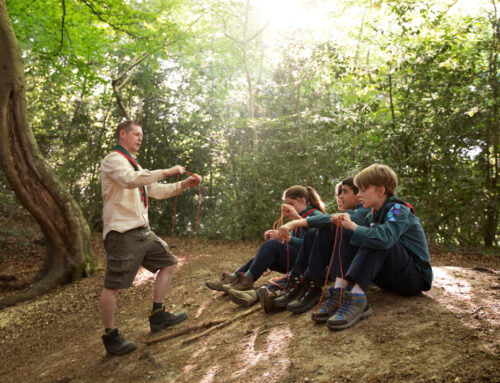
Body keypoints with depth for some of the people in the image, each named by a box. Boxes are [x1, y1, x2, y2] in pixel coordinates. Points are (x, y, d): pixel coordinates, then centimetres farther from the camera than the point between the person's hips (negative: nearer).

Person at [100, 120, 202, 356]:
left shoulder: (134, 165, 25)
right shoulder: (113, 160, -6)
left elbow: (157, 190, 23)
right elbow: (130, 180, -28)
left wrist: (183, 185, 10)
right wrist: (166, 172, -23)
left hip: (142, 231, 10)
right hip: (121, 232, -10)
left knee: (168, 263, 12)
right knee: (113, 285, -4)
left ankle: (157, 316, 18)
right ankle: (110, 337, 10)